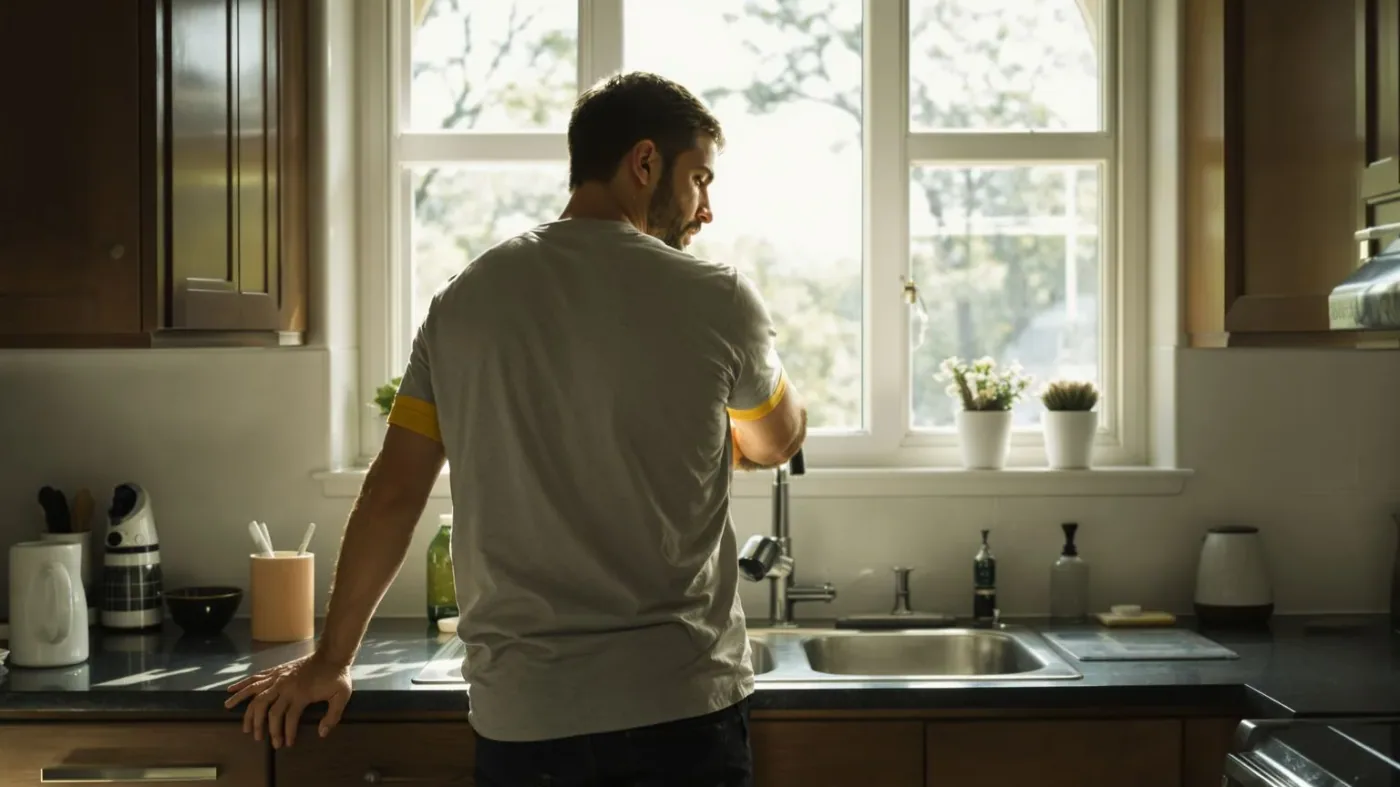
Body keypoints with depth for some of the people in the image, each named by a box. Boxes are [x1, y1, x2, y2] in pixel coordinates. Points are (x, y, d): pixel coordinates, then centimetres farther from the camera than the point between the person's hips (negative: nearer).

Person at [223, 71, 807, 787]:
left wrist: (329, 662, 16)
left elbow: (391, 495, 5)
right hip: (681, 705, -2)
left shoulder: (465, 301, 2)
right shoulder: (716, 299, -6)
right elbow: (776, 444, 13)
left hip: (520, 719, 3)